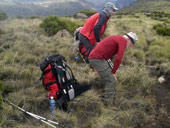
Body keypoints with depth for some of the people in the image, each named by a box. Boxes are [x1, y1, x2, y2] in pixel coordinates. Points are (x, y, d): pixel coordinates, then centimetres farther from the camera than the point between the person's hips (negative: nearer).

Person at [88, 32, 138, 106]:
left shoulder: (117, 39, 25)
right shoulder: (123, 40, -5)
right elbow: (118, 59, -17)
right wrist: (113, 72, -5)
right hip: (98, 59, -10)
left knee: (111, 80, 14)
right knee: (111, 81, -5)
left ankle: (112, 102, 22)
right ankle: (108, 105, 0)